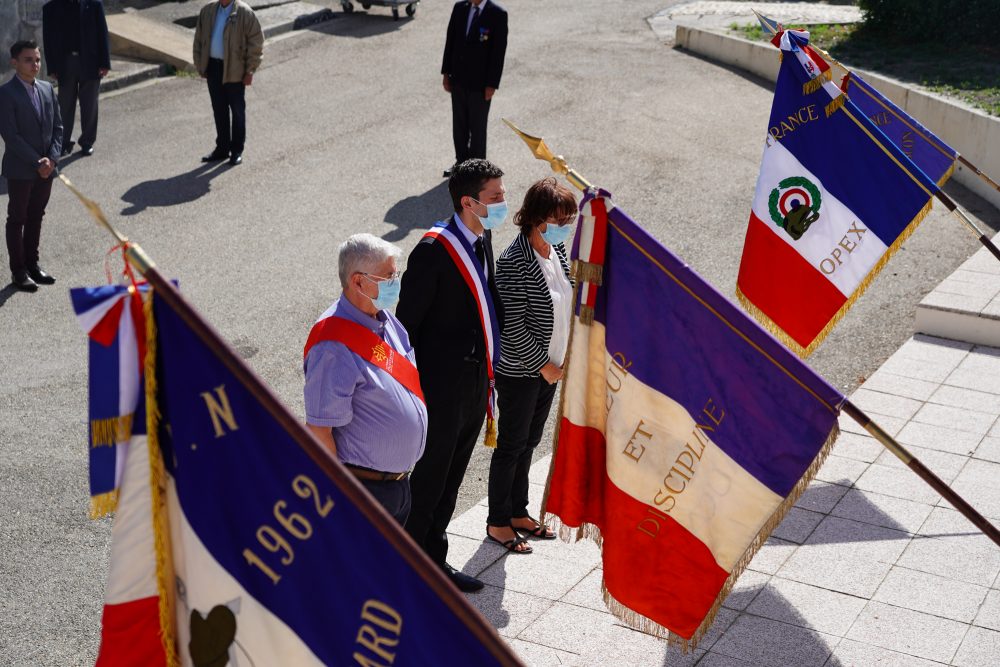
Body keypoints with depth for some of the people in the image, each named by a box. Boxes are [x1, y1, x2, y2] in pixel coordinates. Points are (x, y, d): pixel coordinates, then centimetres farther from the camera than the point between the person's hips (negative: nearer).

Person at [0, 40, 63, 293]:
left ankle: (32, 263, 27)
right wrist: (37, 162, -18)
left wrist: (52, 158, -7)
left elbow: (57, 127, 7)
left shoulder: (47, 88, 6)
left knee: (36, 217, 15)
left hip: (46, 167, 6)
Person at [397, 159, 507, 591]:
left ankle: (433, 560, 36)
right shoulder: (434, 250, -21)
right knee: (428, 485, 7)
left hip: (475, 383, 8)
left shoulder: (482, 237, 5)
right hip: (442, 389, -8)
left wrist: (487, 370, 15)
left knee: (449, 482, 21)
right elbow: (407, 321, -17)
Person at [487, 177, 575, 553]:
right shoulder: (515, 262, -24)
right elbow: (513, 328, -23)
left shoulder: (556, 248, 1)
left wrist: (561, 359, 9)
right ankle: (497, 523, 22)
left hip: (550, 365, 8)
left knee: (529, 441, 19)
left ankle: (518, 512, 34)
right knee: (512, 445, 6)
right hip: (519, 370, -8)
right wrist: (545, 365, -14)